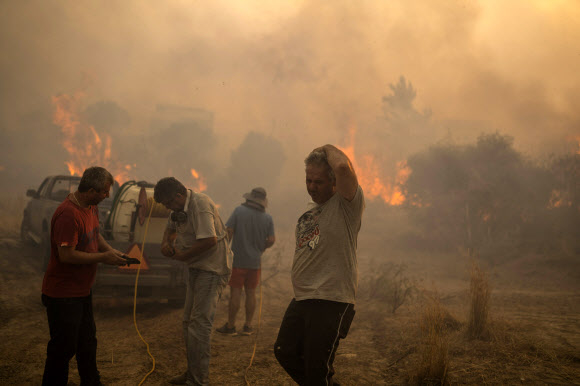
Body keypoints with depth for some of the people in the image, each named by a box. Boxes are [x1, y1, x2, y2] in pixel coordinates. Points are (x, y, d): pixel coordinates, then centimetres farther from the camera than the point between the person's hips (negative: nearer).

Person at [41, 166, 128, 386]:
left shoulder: (91, 207, 4)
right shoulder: (68, 214, -27)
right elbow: (66, 255, -28)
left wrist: (110, 250, 3)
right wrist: (103, 257, -21)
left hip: (82, 290, 10)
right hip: (63, 295, -10)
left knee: (87, 342, 22)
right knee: (63, 348, 1)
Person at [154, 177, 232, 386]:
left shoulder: (200, 205, -22)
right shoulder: (180, 207, 9)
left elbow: (210, 240, -31)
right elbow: (171, 227, 26)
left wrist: (183, 256, -17)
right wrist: (166, 242, 2)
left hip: (213, 268, -10)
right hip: (197, 267, 11)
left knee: (199, 323, -12)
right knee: (188, 321, 16)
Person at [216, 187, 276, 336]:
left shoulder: (239, 211, -7)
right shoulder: (267, 218, -1)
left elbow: (228, 231, -12)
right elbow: (271, 240, -3)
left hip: (238, 259, -3)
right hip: (255, 261, 3)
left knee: (235, 292, 1)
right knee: (250, 293, 9)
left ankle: (230, 326, 7)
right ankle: (248, 326, 13)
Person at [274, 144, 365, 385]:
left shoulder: (346, 206, -9)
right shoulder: (306, 217, 18)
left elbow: (343, 167, -29)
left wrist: (329, 149, -10)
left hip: (332, 302, -8)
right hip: (301, 300, 8)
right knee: (284, 352, 13)